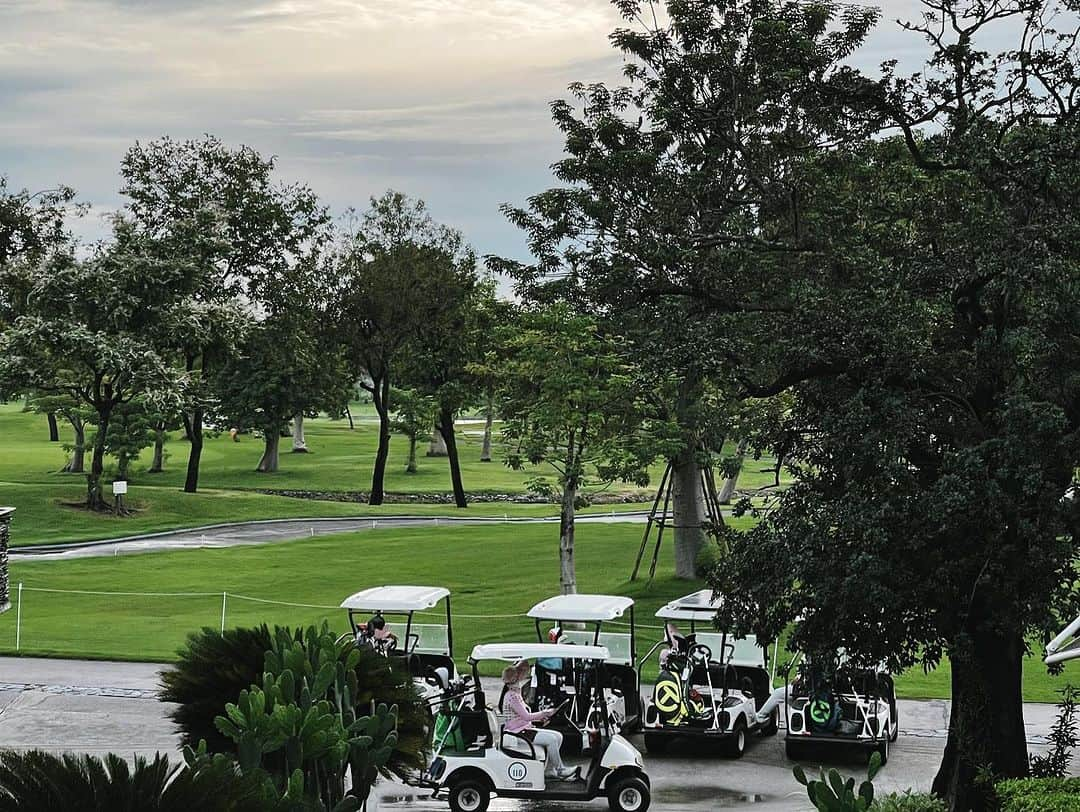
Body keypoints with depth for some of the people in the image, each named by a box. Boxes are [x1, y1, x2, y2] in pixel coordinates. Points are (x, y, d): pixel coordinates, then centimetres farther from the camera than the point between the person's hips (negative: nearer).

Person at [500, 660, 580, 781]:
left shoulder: (516, 694, 17)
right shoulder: (511, 696, -17)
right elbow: (526, 716, -20)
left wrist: (540, 718, 5)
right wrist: (545, 713, -12)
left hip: (525, 728, 10)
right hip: (517, 732, -10)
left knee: (558, 736, -1)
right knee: (551, 739, -21)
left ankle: (549, 771, 0)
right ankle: (560, 770, -6)